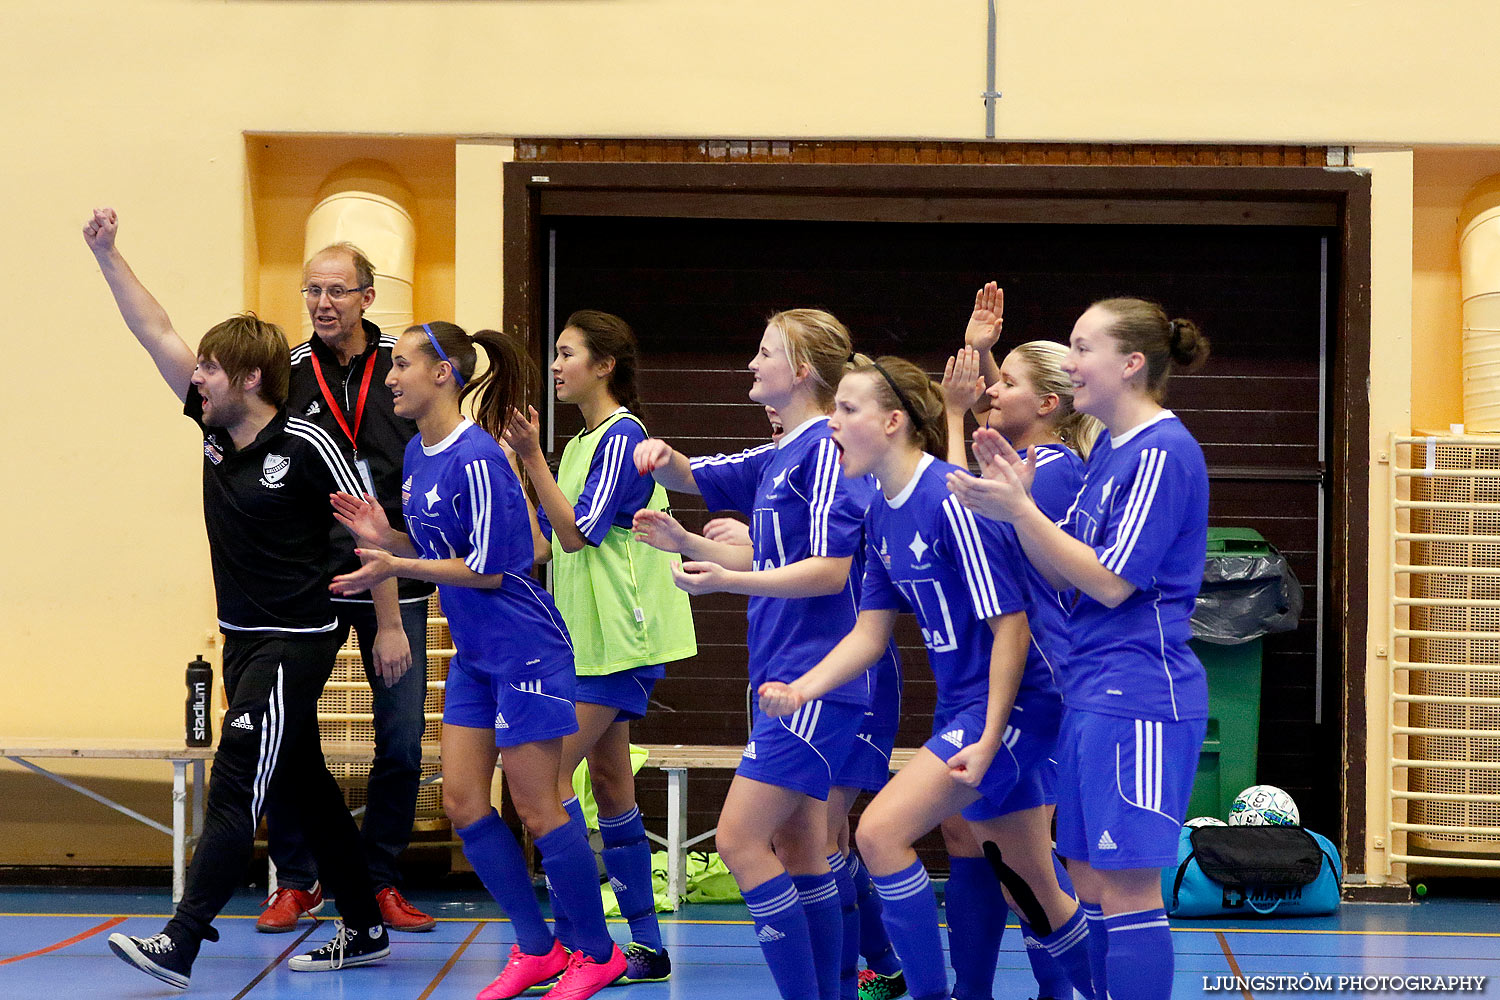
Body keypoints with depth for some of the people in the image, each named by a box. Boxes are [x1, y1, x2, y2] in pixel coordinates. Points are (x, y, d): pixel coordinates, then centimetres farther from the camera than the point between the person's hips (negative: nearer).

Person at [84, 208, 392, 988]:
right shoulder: (214, 428, 4)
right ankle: (363, 930, 23)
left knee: (235, 787, -13)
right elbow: (156, 333, 6)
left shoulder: (307, 447, -15)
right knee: (306, 787, 13)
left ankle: (180, 946, -18)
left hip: (297, 643, -8)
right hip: (244, 638, 8)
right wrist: (107, 254, 2)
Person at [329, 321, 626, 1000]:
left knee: (537, 809, -3)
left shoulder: (476, 457, -20)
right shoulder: (418, 454, 8)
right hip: (474, 656, 9)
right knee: (463, 803, 6)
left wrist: (397, 567, -19)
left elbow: (488, 568, -20)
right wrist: (386, 537, -1)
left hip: (525, 650, -9)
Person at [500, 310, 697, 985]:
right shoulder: (585, 441, 17)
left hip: (616, 641, -10)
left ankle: (571, 932, -11)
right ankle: (646, 946, 11)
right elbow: (554, 536, 19)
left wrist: (532, 457, -23)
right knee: (608, 783, 9)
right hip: (588, 639, 10)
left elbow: (578, 532, -18)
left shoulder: (621, 436, -12)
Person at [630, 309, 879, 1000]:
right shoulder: (778, 459, 16)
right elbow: (693, 477, 27)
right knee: (798, 851, 11)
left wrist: (726, 581, -26)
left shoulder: (827, 450, -13)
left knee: (741, 840, -13)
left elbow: (831, 570, -19)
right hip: (785, 677, 10)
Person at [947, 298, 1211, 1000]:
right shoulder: (1109, 448, 16)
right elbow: (1063, 574, 15)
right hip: (1092, 691, 10)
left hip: (1138, 693, -10)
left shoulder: (1162, 453, -13)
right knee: (1089, 881, 11)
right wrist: (1018, 497, 1)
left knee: (1126, 886, -7)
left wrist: (1018, 510, -17)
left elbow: (1111, 582, -17)